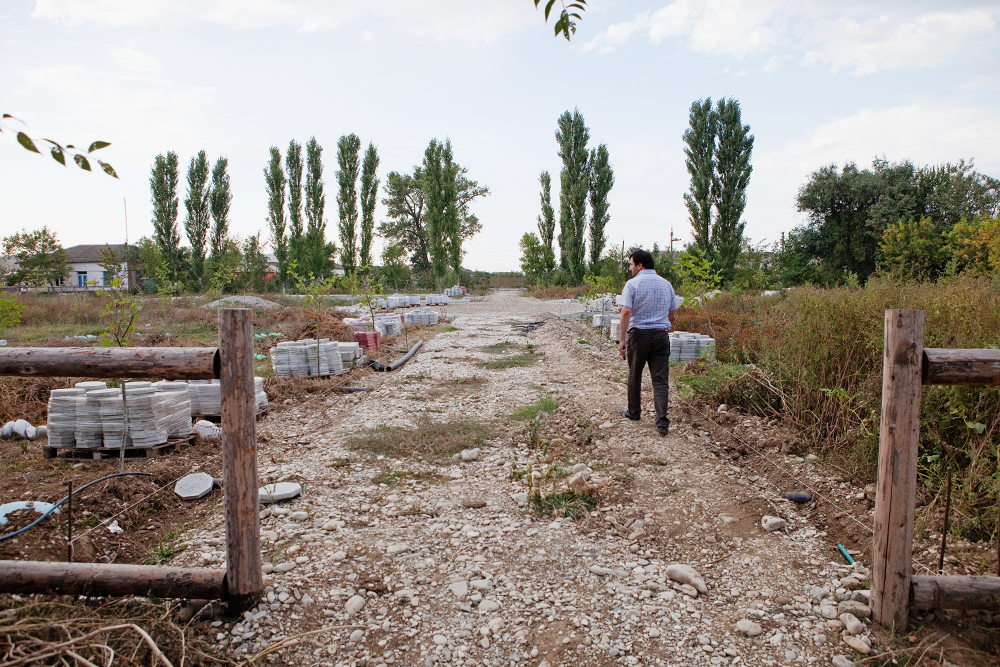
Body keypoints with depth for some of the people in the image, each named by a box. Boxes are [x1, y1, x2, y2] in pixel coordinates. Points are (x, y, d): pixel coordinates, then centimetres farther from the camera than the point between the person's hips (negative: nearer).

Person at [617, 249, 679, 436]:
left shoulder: (633, 284, -7)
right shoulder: (666, 285, 9)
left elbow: (626, 312, -17)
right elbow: (672, 314, 14)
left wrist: (622, 339, -16)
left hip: (639, 334, -3)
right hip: (661, 335, 3)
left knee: (635, 375, 15)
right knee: (660, 379, 1)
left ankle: (633, 412, 30)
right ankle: (662, 422, -8)